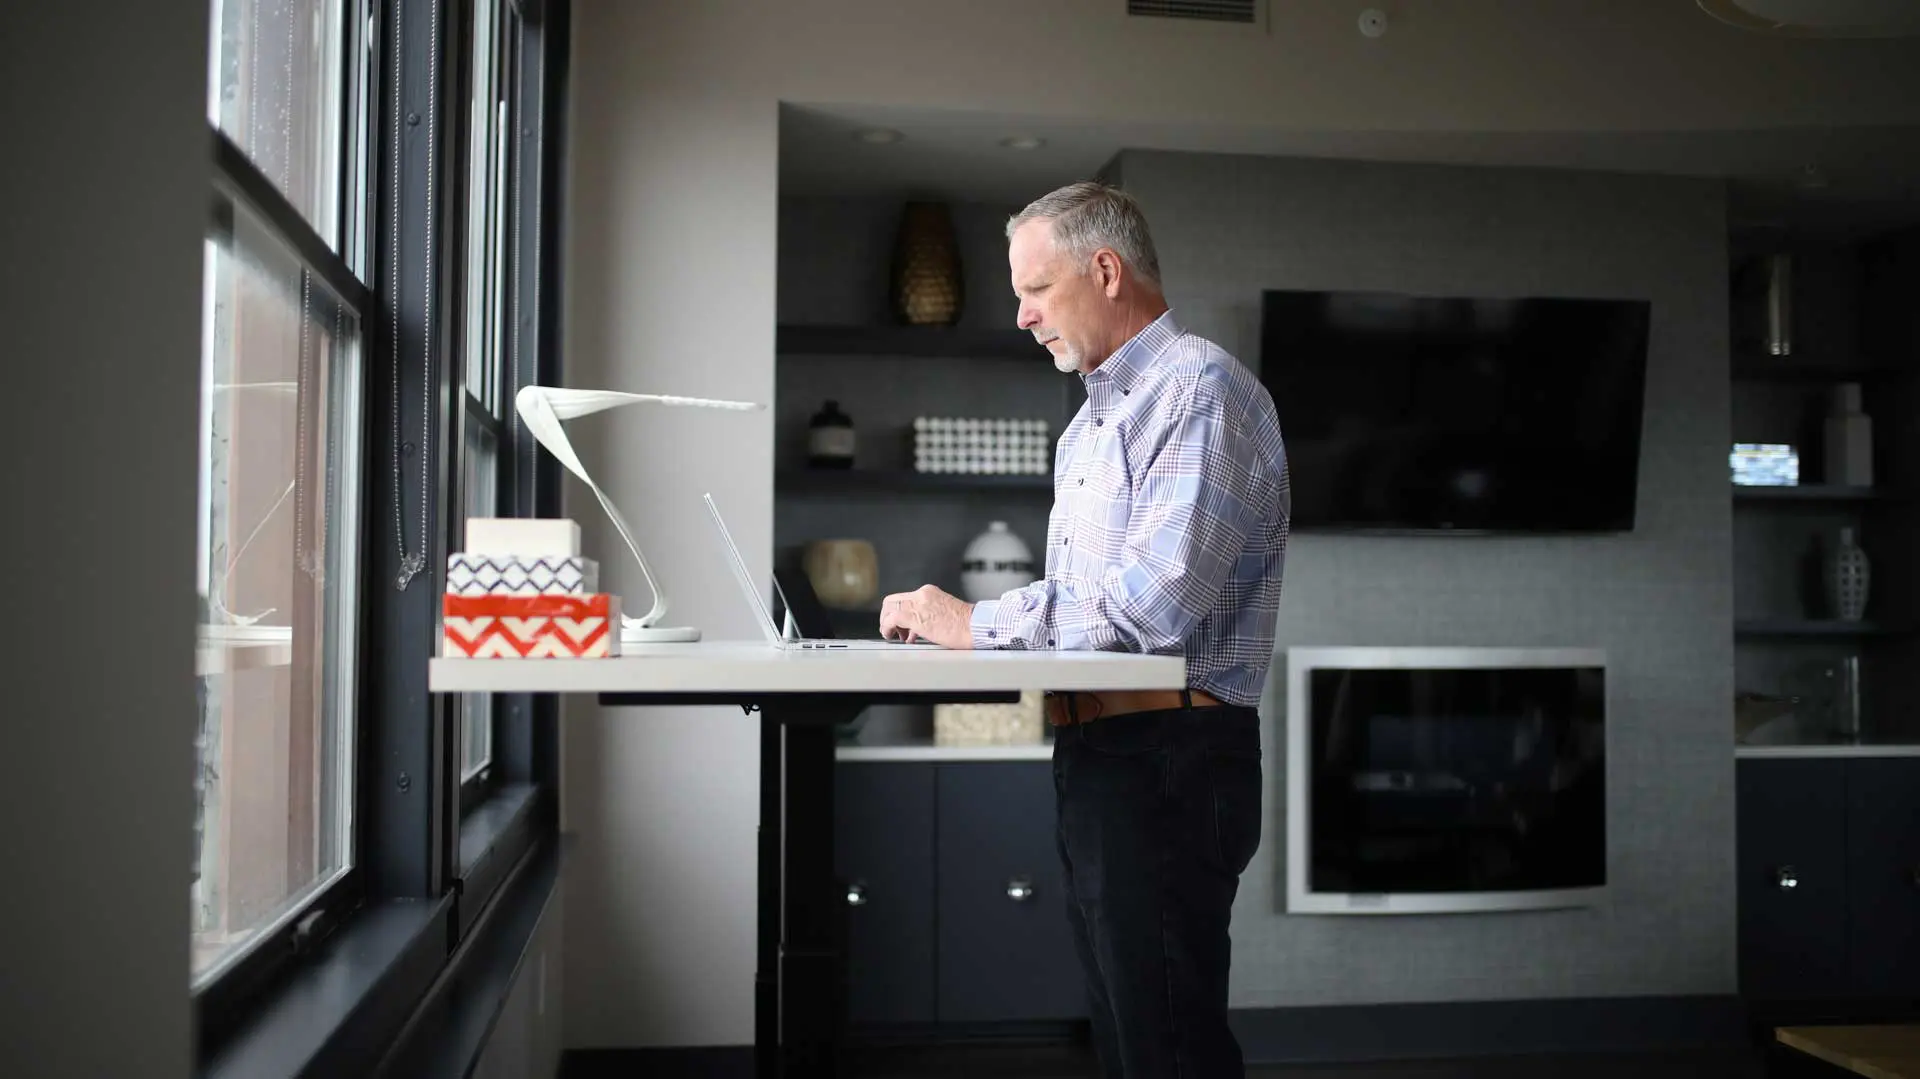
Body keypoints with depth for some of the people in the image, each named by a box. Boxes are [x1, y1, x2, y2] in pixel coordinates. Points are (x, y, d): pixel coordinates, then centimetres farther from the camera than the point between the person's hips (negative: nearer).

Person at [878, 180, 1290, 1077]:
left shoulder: (1201, 387, -11)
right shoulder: (1094, 417, 20)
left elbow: (1159, 597, -24)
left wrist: (980, 624, -16)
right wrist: (949, 627, 5)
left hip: (1168, 757, -9)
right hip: (1095, 750, 10)